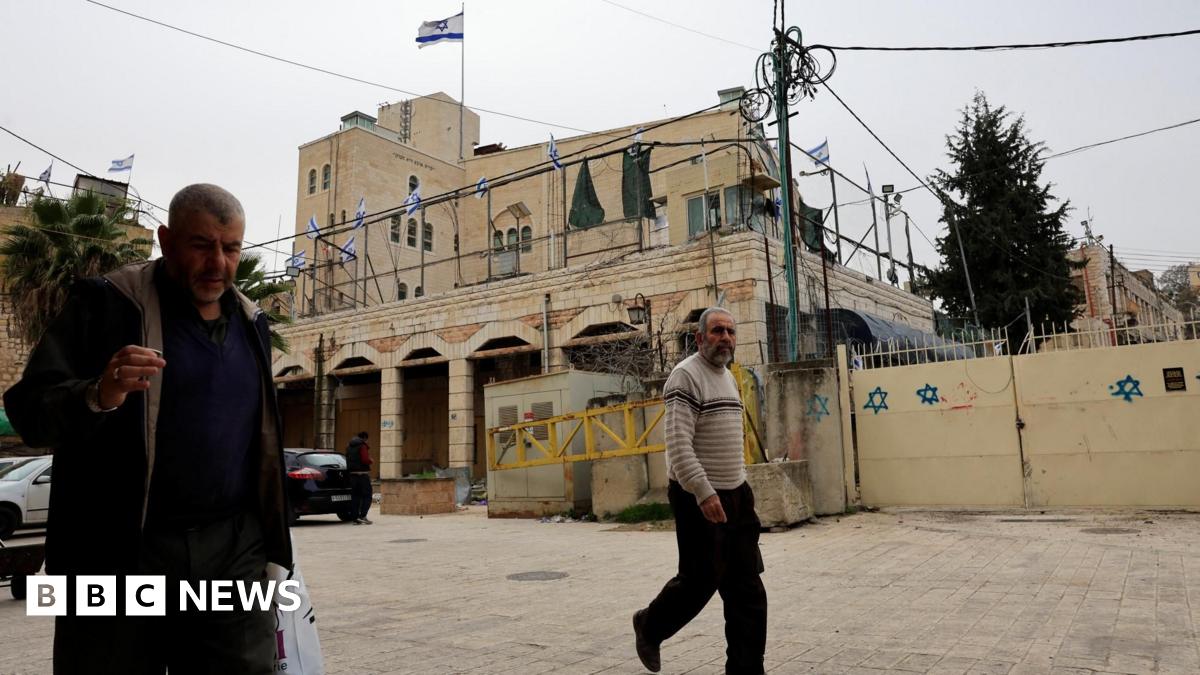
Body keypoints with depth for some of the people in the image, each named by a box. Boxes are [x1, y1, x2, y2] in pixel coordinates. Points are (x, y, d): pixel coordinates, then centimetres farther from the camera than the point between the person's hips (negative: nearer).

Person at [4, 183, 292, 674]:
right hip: (119, 553, -3)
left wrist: (270, 546, 16)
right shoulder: (104, 304, -2)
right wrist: (96, 397, -29)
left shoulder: (251, 322, 13)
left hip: (233, 552, 4)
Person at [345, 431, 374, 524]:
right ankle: (362, 516, -14)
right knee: (367, 496, -1)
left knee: (356, 496, 8)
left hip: (352, 474, 7)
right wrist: (370, 460, 0)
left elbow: (348, 460, 21)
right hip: (362, 474, -7)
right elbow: (365, 460, -19)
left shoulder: (349, 447, 15)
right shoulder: (363, 446, -9)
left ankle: (356, 518, 6)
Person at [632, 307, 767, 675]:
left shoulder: (728, 378, 15)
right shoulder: (686, 376, -13)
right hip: (698, 497, -8)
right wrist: (704, 493, -26)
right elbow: (678, 445, -21)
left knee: (747, 587, 6)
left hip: (735, 494, 8)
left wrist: (741, 485, 18)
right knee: (700, 580, 2)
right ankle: (649, 626, 29)